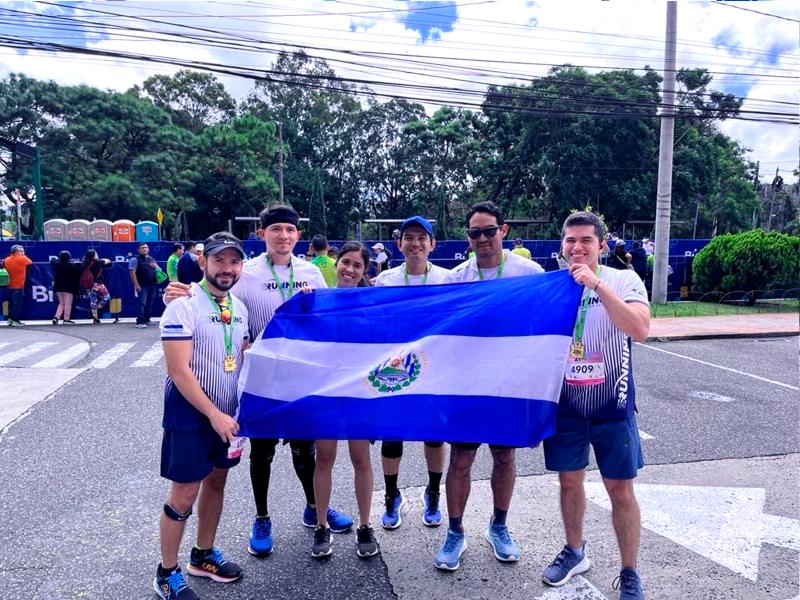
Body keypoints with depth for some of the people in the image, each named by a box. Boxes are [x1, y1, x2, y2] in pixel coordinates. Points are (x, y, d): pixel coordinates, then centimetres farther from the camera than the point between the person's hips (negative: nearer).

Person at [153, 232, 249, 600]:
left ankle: (203, 555, 35)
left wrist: (243, 407, 3)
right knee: (185, 494, 0)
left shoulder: (238, 307, 5)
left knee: (217, 480, 16)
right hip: (191, 412, -7)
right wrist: (214, 414, -21)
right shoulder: (184, 306, -17)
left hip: (227, 411, 7)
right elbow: (178, 371, -21)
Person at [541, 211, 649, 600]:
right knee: (569, 481, 15)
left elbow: (640, 330, -25)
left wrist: (597, 284, -30)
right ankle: (574, 552, 37)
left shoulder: (623, 280, -8)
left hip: (611, 405, -2)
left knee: (620, 490, 7)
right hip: (565, 404, 3)